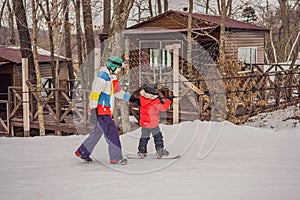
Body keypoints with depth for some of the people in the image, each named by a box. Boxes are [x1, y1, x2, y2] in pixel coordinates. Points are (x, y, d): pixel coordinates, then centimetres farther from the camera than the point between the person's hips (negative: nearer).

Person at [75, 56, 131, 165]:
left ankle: (82, 152, 29)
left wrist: (129, 97, 21)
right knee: (111, 131, -11)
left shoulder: (112, 77, 13)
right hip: (100, 109, -10)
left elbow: (117, 91, 25)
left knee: (97, 132, 18)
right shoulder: (102, 77, -18)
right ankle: (116, 158, -7)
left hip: (106, 110, 10)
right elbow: (95, 93, -21)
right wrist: (93, 109, -24)